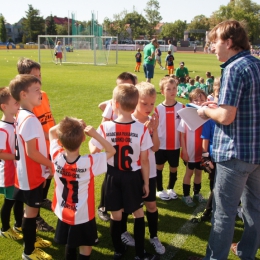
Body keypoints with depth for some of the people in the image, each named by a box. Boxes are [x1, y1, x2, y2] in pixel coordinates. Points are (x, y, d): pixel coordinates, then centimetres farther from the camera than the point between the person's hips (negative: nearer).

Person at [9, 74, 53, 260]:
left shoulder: (22, 115, 7)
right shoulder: (30, 119, -24)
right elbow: (31, 151, -26)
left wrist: (45, 166, 14)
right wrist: (51, 165, -13)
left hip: (31, 173, 9)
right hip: (31, 175, -9)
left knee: (31, 209, 22)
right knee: (31, 211, 4)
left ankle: (32, 239, 39)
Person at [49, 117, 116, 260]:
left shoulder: (57, 157, -19)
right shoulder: (89, 162, -29)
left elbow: (52, 131, -1)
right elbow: (112, 151, -13)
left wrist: (67, 123, -14)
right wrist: (95, 134, -23)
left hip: (63, 214, 4)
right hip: (83, 216, -4)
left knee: (69, 246, 25)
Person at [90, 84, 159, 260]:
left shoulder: (105, 128, -17)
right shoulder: (142, 129, -18)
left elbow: (94, 153, -6)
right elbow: (144, 161, -11)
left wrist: (91, 140, 15)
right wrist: (146, 182, 2)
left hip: (113, 176, 1)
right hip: (133, 177, -1)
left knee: (116, 215, 15)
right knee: (138, 213, 17)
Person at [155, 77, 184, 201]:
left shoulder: (181, 107, -5)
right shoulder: (158, 108, -9)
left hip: (175, 145, 1)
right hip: (161, 145, -1)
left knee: (174, 168, 14)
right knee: (159, 167, 12)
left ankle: (170, 189, 36)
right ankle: (160, 190, 31)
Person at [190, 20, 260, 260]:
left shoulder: (234, 69, -18)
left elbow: (226, 117, -23)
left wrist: (206, 111, -4)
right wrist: (218, 105, 12)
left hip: (236, 151, -9)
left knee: (224, 211, 4)